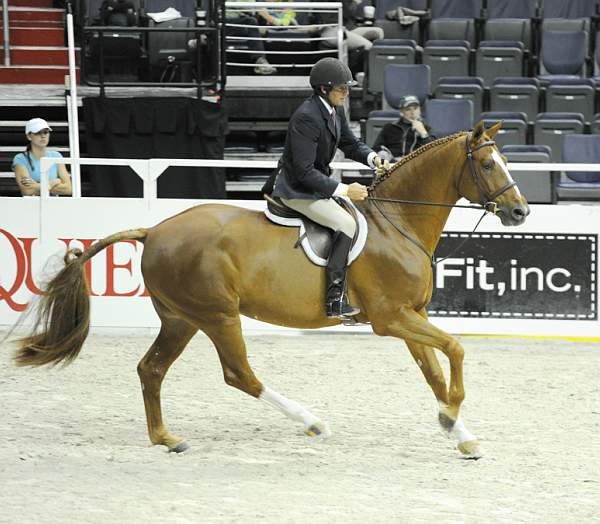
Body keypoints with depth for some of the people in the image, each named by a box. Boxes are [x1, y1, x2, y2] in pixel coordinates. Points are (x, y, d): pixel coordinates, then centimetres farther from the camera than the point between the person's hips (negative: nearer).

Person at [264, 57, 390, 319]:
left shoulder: (335, 110, 3)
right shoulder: (306, 118, -26)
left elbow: (350, 143, 16)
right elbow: (305, 172, -28)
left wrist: (372, 158, -5)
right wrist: (343, 190, -28)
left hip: (315, 183, 10)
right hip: (297, 189, -10)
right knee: (346, 224, -22)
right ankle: (335, 300, -23)